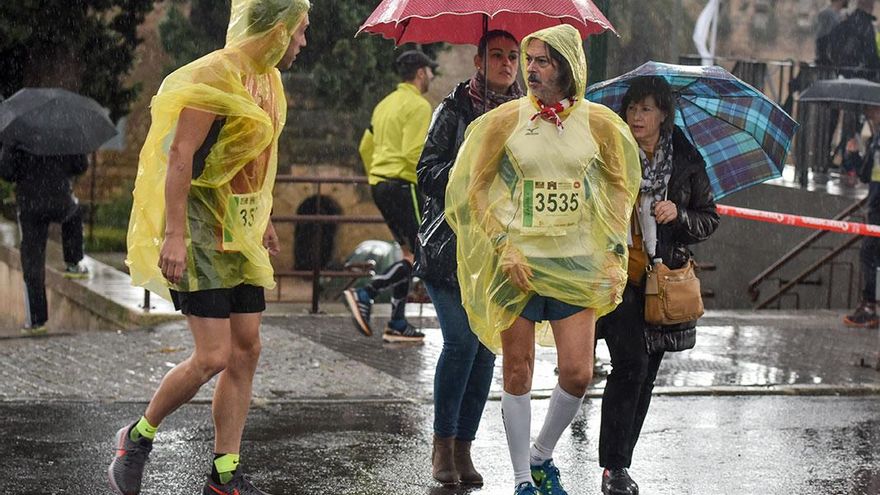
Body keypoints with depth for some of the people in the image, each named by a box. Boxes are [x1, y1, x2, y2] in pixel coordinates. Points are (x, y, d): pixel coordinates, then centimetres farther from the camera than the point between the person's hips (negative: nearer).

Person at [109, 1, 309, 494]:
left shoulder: (269, 79, 12)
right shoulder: (215, 76, -17)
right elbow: (180, 156, -21)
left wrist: (264, 219, 25)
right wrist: (174, 235, -26)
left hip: (240, 229, 9)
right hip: (201, 226, -9)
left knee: (246, 351, 5)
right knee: (213, 356, -11)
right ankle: (138, 438, 10)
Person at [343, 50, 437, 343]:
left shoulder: (386, 104, 18)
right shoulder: (418, 105, -10)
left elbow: (365, 147, 20)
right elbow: (413, 153, -20)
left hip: (380, 184, 10)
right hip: (403, 185, -10)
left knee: (410, 253, 14)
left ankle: (398, 324, 11)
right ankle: (365, 295, -18)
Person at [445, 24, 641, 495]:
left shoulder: (598, 122, 1)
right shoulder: (506, 119, -4)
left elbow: (620, 187, 13)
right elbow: (474, 187, 2)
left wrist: (615, 254, 5)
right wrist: (504, 248, -8)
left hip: (576, 262, 2)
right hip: (518, 260, -1)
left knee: (577, 374, -3)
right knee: (518, 373, 2)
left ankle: (542, 455, 23)